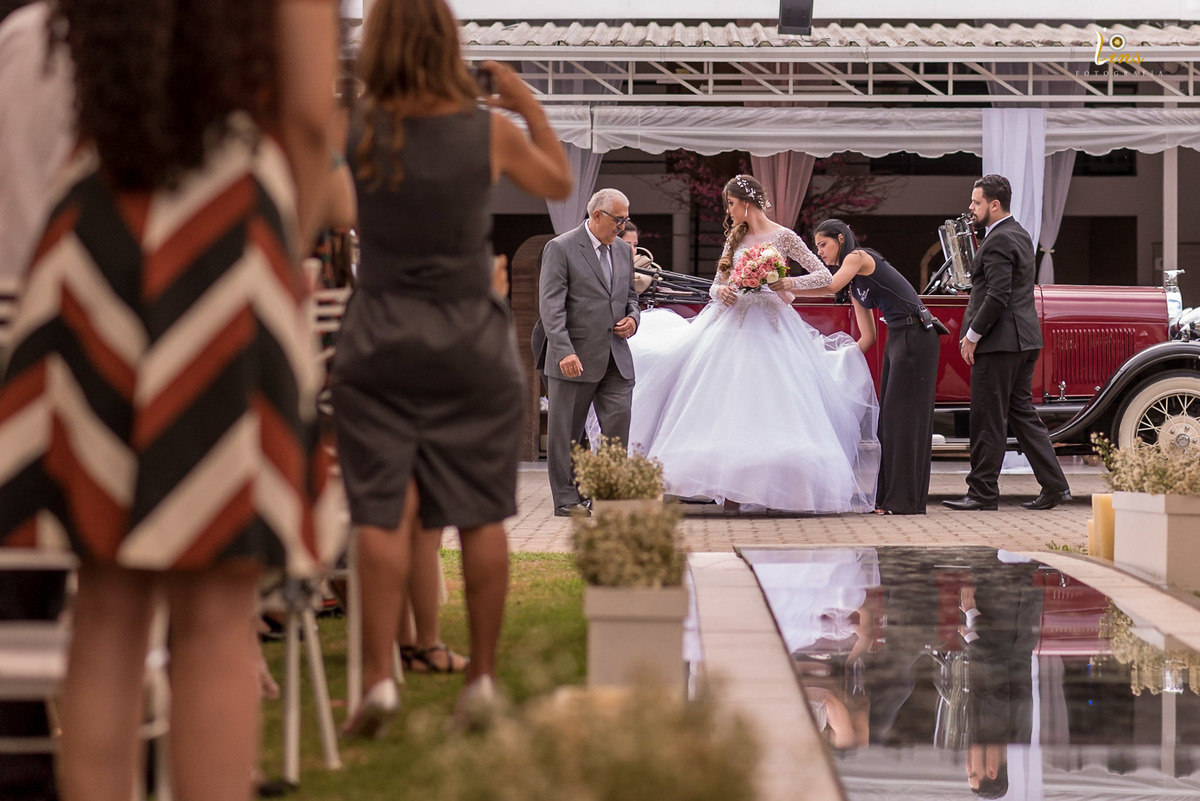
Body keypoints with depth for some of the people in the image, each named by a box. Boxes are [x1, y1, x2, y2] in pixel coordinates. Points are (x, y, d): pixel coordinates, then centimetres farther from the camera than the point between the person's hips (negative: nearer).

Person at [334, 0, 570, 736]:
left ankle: (380, 677, -7)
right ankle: (483, 678, 13)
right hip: (473, 343, 0)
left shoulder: (360, 133, -7)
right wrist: (530, 105, 20)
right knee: (482, 515, 8)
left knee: (385, 514, 1)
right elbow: (560, 184, 12)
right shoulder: (491, 132, -5)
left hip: (380, 343, 0)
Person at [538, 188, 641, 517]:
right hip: (575, 358, -5)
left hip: (616, 358, 5)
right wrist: (564, 352, -22)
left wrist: (632, 318, 2)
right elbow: (551, 305, -12)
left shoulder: (624, 251, 15)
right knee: (566, 431, 3)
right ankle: (566, 498, 11)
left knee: (619, 422, -3)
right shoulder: (561, 248, -6)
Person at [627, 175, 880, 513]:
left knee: (768, 403, -8)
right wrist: (721, 291, -6)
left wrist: (788, 283, -18)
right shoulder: (736, 238, 15)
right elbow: (716, 283, 17)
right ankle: (730, 487, -3)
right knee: (727, 401, -3)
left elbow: (825, 276, -4)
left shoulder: (783, 237, -1)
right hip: (730, 323, 5)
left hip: (768, 327, -5)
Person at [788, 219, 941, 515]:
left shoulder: (859, 256, -6)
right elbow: (868, 336, 17)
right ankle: (889, 498, 12)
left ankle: (905, 501, -7)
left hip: (916, 336, -10)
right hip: (896, 338, 10)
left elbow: (830, 287, -22)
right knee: (888, 415, 9)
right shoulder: (855, 287, 19)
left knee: (902, 415, -9)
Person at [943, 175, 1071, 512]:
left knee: (988, 421, -3)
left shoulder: (999, 241, -15)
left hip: (999, 343, -10)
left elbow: (997, 297, -22)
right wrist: (974, 330, 16)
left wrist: (972, 335, -14)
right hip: (1024, 340, 10)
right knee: (1021, 413, 13)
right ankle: (1054, 486, 11)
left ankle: (983, 493, 2)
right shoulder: (1019, 234, 16)